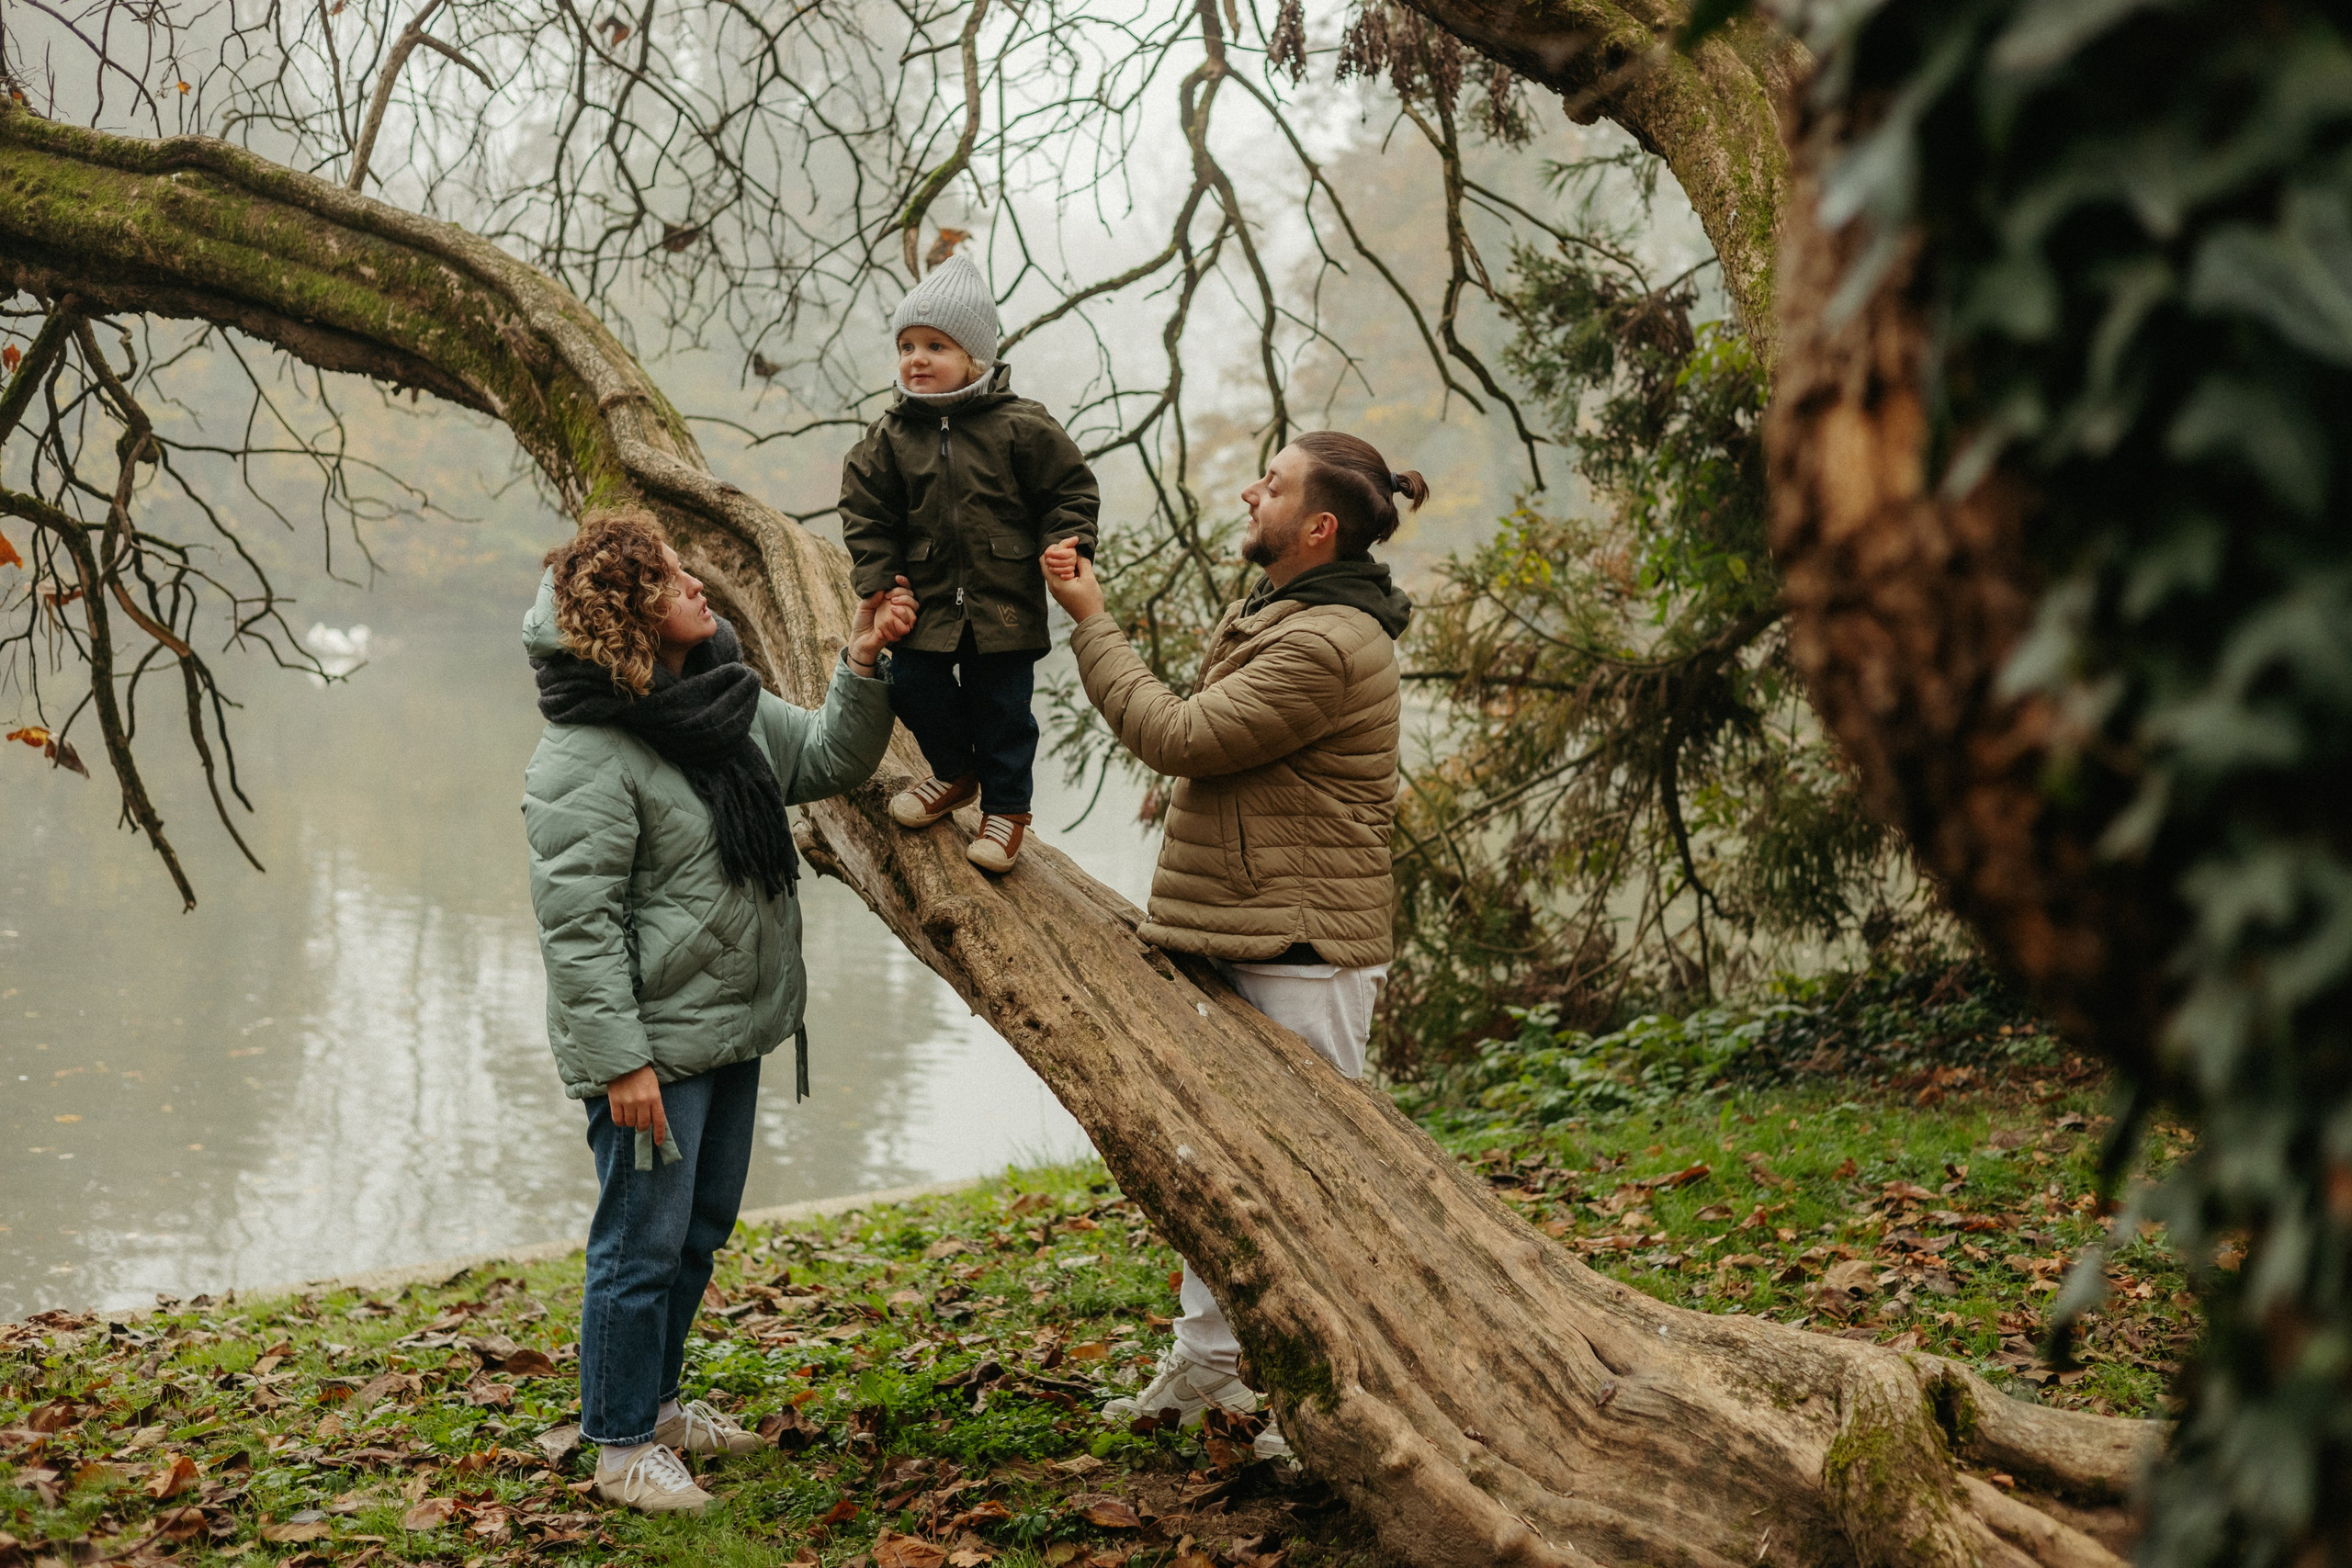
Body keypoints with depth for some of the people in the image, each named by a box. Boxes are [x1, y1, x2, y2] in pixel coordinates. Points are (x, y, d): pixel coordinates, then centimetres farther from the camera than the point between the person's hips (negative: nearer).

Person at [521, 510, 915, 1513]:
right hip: (653, 1048, -9)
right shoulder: (583, 757, -21)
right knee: (644, 1244, 1)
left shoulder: (729, 703, 7)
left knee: (699, 1233, 21)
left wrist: (863, 668, -1)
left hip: (733, 1031, 9)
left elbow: (829, 761, 16)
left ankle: (654, 1400, 38)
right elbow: (577, 923, -22)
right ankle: (621, 1446, 16)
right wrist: (620, 1061, -24)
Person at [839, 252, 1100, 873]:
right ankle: (955, 773, 35)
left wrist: (1065, 550, -13)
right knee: (914, 687, 7)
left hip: (1004, 602, -3)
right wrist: (878, 585, -5)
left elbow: (1070, 491, -1)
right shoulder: (891, 437, -1)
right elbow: (867, 514, 3)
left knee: (1001, 706, 4)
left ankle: (1006, 806, 23)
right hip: (926, 598, 3)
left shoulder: (1020, 426, -8)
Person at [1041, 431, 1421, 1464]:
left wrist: (1093, 622, -11)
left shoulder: (1327, 645, -21)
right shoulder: (1274, 614, 15)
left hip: (1306, 952, -11)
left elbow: (1177, 735, -20)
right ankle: (1204, 1362, 31)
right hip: (1235, 936, 11)